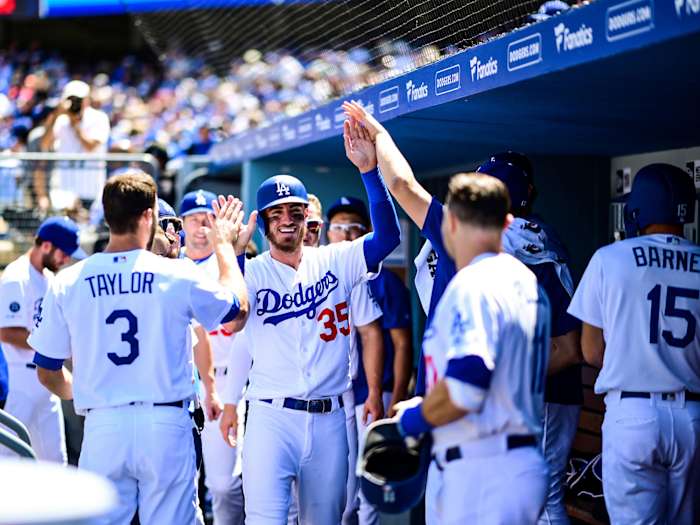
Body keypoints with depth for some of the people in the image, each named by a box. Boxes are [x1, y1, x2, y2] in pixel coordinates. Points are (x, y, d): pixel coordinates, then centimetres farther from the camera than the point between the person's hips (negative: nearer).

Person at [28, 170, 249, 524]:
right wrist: (224, 245, 25)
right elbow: (238, 311, 13)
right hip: (166, 425, -1)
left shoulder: (66, 283, -1)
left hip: (102, 427, 2)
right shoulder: (178, 275, -6)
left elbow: (47, 372, 7)